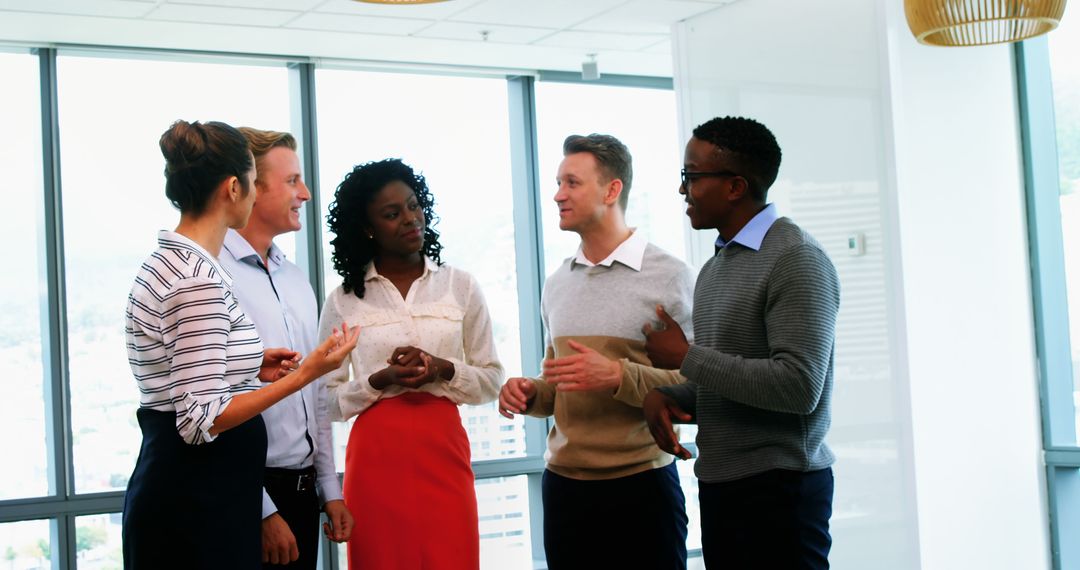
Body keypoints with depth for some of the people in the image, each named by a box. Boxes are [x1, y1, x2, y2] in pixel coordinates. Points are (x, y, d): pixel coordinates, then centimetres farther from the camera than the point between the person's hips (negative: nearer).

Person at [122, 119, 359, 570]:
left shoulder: (164, 263, 10)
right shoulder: (199, 279, -19)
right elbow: (202, 421, -22)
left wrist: (249, 367, 14)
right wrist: (305, 373, -20)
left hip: (182, 491, 10)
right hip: (196, 503, -10)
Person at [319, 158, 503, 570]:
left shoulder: (460, 286, 6)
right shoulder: (343, 301, 3)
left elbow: (491, 381, 8)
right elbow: (328, 400, 3)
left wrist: (442, 370, -11)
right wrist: (380, 380, -14)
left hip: (443, 452, 1)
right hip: (376, 456, -1)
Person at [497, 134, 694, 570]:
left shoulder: (668, 276, -7)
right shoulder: (556, 285, 11)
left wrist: (619, 376, -23)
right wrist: (530, 394, 0)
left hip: (641, 484, -5)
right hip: (563, 484, 5)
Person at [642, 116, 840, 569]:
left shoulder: (795, 260, -13)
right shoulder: (715, 268, 13)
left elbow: (798, 386, -23)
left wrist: (685, 357, -16)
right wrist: (664, 395, -2)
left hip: (779, 490, -8)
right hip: (720, 484, 8)